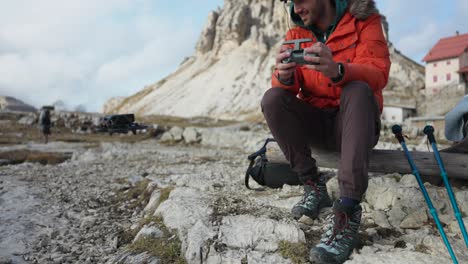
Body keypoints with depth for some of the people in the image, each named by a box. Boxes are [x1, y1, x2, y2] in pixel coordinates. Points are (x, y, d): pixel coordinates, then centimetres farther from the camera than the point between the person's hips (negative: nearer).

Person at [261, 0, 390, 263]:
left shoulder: (364, 21, -4)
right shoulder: (297, 33, 5)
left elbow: (379, 75, -20)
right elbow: (284, 85, -7)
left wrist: (337, 70, -40)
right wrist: (284, 76, -32)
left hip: (353, 123, -2)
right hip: (314, 124, 3)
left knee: (358, 90, -32)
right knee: (272, 97, -19)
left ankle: (348, 212, -39)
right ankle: (314, 185, -16)